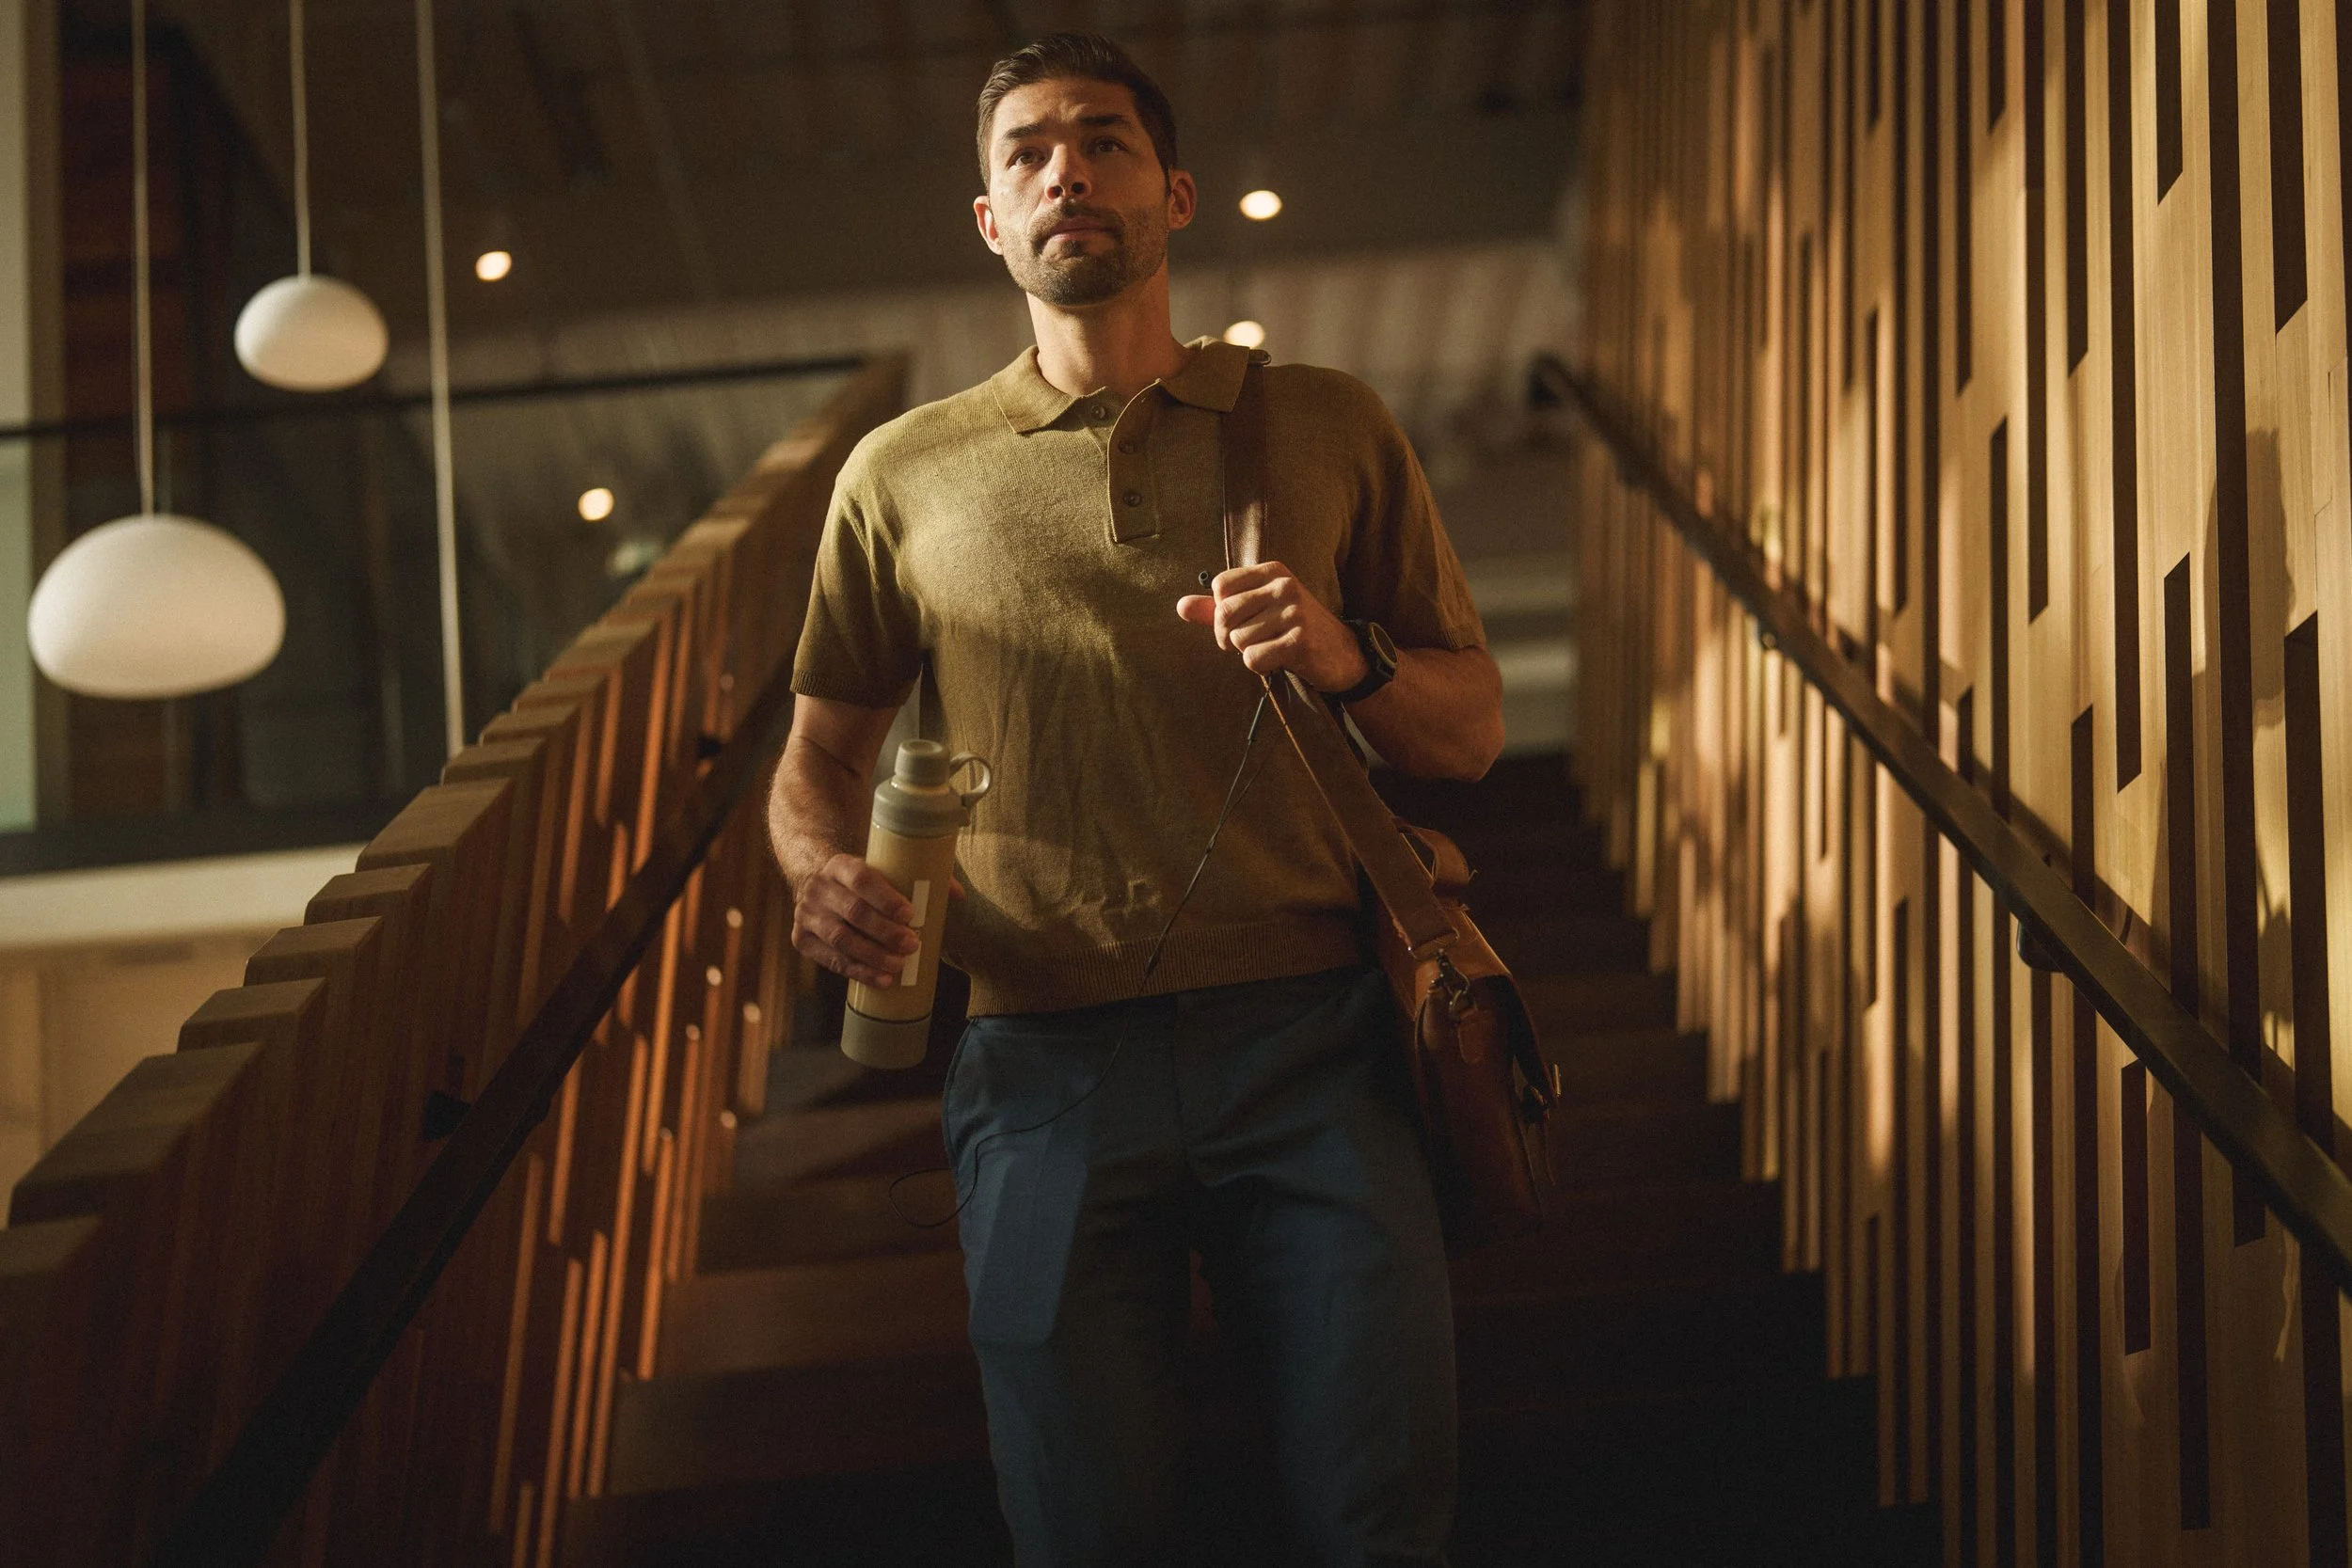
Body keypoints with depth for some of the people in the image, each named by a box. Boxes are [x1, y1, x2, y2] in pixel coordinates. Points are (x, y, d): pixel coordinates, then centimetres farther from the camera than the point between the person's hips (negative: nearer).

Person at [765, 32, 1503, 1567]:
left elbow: (1473, 730, 13)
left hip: (1308, 1042, 0)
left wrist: (1351, 660, -9)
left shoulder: (1325, 427, 11)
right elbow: (820, 752, 19)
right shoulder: (903, 475, 12)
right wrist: (818, 868, -4)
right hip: (1044, 1061, 1)